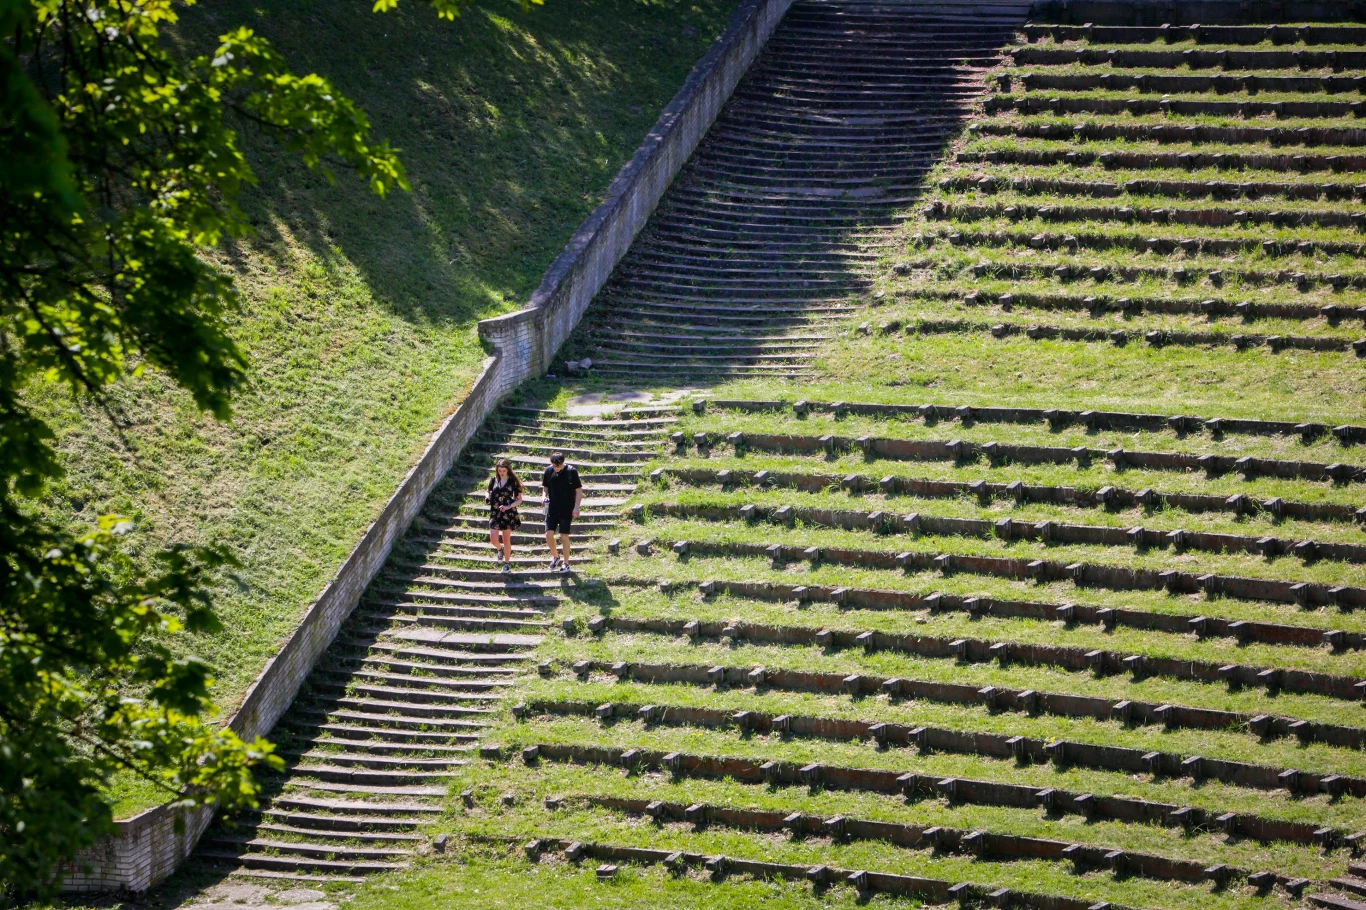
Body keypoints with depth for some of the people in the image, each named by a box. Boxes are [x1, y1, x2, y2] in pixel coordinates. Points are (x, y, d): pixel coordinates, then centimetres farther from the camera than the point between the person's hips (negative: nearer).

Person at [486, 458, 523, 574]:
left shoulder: (513, 482, -3)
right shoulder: (493, 480, 4)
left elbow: (519, 499, -1)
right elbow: (489, 493, 18)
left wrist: (509, 506, -16)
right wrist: (488, 498, -6)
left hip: (508, 513, -2)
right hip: (495, 512, 2)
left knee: (506, 540, 3)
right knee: (493, 539, -7)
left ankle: (507, 563, 16)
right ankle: (500, 549, 28)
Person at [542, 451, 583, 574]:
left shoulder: (571, 471, -9)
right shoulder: (549, 471, 1)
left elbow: (579, 490, -5)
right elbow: (545, 486, 14)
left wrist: (576, 507, -12)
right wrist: (544, 496, -7)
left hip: (567, 510, -3)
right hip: (552, 508, 3)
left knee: (564, 536, 0)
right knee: (549, 534, -4)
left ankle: (566, 563, 13)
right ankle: (555, 557, 20)